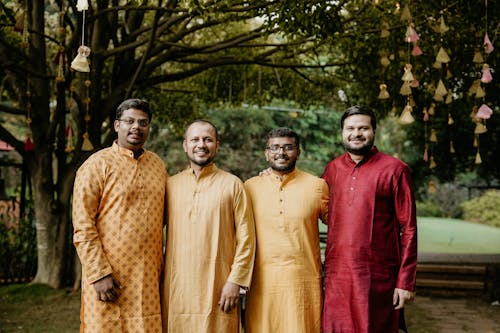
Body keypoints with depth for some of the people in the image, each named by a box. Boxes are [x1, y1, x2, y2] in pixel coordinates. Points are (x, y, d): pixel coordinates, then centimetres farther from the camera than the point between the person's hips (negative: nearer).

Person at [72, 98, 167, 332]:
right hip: (109, 277, -4)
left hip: (149, 277, 5)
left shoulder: (158, 165, 12)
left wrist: (161, 269, 12)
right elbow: (82, 227, -10)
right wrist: (99, 274, -15)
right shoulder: (97, 164, -5)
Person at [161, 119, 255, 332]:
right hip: (176, 288, 2)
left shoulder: (232, 185, 3)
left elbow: (246, 237, 0)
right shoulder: (171, 185, 10)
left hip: (218, 289, -2)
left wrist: (236, 281, -7)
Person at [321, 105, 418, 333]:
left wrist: (406, 282, -8)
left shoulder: (394, 169, -3)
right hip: (336, 275, 3)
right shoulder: (332, 169, 9)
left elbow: (408, 229, -3)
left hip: (378, 278, -3)